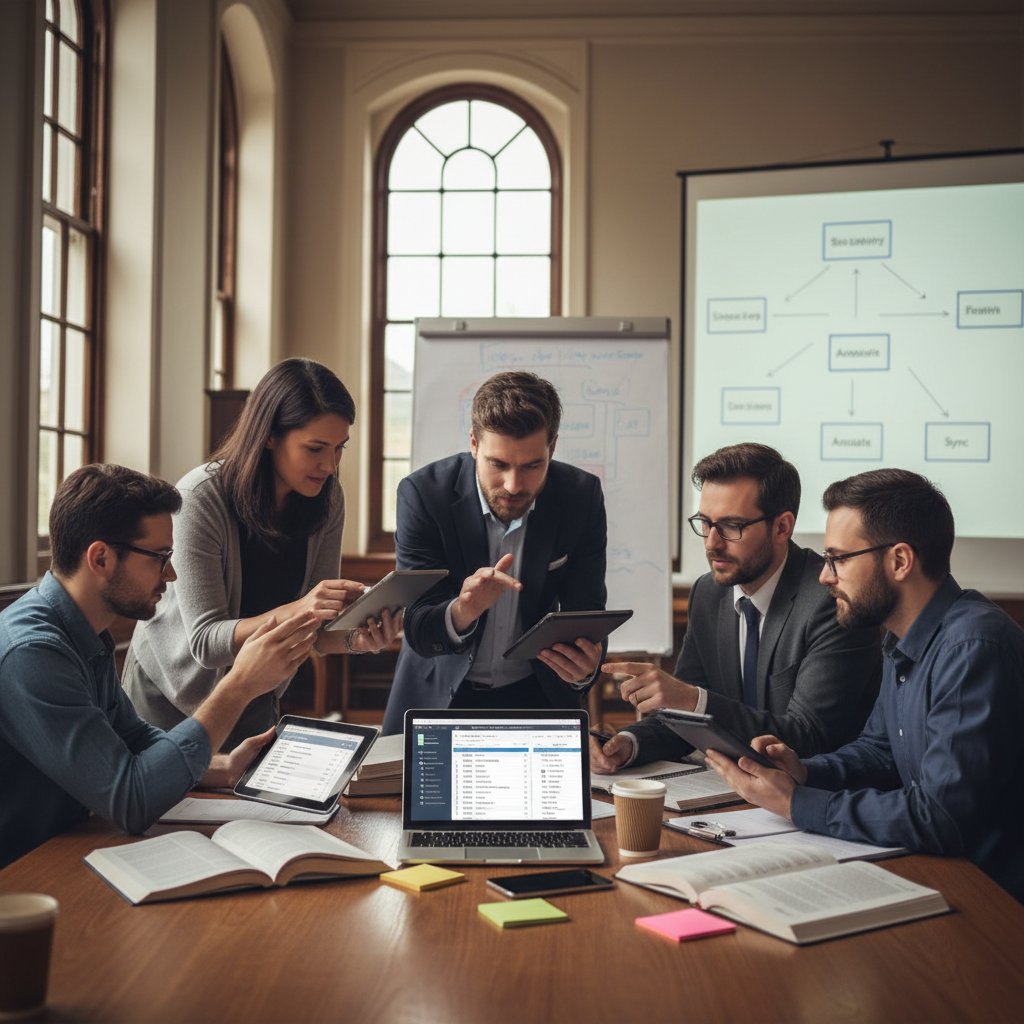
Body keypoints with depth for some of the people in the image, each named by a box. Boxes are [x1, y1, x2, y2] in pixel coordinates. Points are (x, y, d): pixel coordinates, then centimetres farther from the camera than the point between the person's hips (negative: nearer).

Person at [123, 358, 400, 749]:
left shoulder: (327, 499, -11)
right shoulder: (201, 498, -26)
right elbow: (205, 642, -28)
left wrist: (354, 637, -27)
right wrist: (293, 611, -42)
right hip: (172, 696, -4)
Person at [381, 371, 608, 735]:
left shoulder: (582, 497, -13)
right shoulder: (423, 493, -18)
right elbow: (418, 631, -18)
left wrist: (585, 667, -31)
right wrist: (461, 613, -41)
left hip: (537, 693, 2)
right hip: (439, 695, -2)